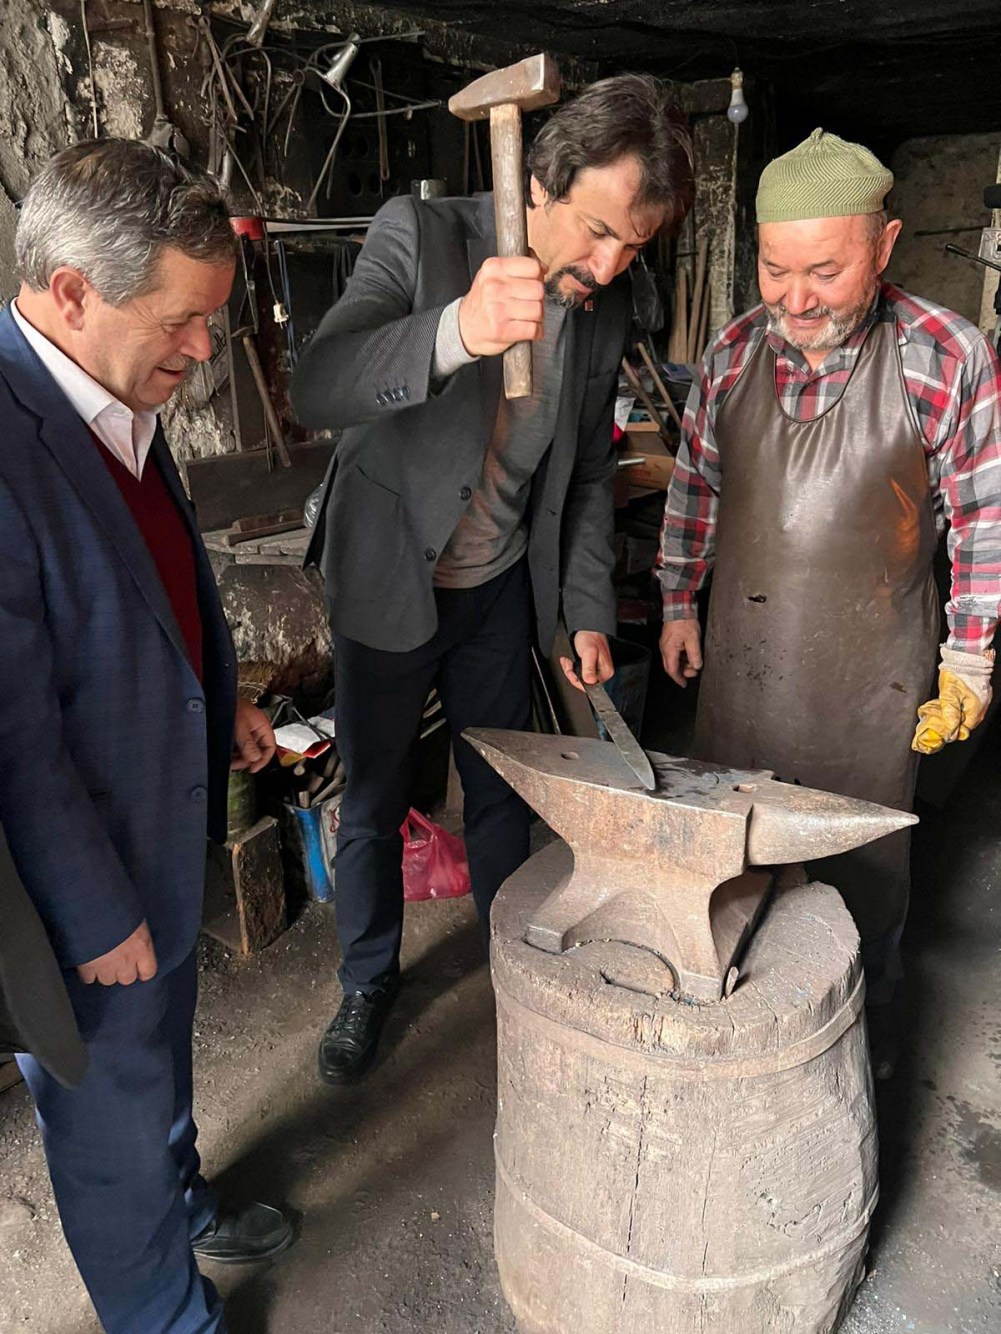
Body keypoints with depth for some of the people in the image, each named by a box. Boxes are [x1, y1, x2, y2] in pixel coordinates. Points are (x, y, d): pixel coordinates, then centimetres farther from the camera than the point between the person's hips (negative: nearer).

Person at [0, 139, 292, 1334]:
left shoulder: (115, 396, -2)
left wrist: (220, 699, 14)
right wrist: (98, 917, -17)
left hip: (166, 817, 8)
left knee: (161, 1044, 31)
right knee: (109, 1106, 18)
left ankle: (179, 1198, 59)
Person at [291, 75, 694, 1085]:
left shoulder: (605, 311, -4)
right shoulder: (419, 235, -18)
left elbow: (587, 473, 6)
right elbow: (315, 389, -32)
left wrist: (588, 613, 2)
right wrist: (454, 331, -50)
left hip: (502, 587, 3)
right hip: (389, 583, -3)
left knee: (501, 791, 16)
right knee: (373, 801, 12)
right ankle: (368, 980, 36)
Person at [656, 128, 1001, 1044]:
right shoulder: (732, 353, -2)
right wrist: (679, 602, 11)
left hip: (871, 674, -3)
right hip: (741, 651, 4)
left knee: (867, 858, 14)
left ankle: (867, 1006, 40)